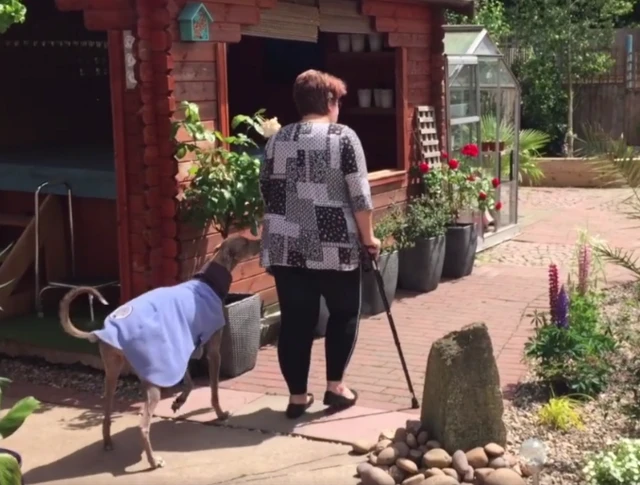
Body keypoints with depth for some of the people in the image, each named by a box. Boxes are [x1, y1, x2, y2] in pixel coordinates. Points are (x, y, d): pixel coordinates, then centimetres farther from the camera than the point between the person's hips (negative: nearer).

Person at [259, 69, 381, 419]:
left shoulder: (277, 140, 9)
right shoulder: (343, 137, -5)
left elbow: (267, 194, 15)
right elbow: (359, 196, -8)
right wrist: (368, 238, 2)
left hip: (286, 246, 4)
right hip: (334, 245, -4)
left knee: (295, 320, 8)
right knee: (344, 313, 14)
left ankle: (297, 396, 13)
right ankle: (335, 386, 15)